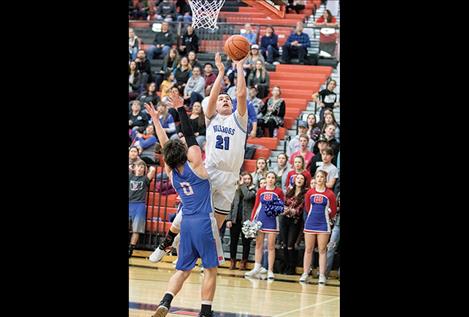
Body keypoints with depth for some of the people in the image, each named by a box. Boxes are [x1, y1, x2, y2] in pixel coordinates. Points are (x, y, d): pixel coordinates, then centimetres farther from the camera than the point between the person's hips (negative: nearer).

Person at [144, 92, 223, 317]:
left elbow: (166, 146, 17)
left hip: (186, 222, 5)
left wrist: (155, 119, 22)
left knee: (182, 269, 10)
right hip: (204, 222, -5)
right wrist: (180, 109, -7)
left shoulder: (171, 172, 7)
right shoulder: (194, 163, -6)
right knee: (210, 269, 3)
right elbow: (189, 135, -4)